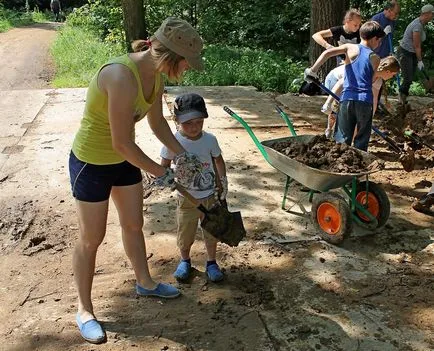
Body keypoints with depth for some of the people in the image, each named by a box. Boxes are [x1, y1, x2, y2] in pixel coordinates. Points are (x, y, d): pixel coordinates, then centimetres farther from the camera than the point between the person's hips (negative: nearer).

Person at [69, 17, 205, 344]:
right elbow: (122, 143, -29)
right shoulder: (122, 77, -34)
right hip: (92, 163, -8)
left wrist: (182, 153, 1)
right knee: (91, 239, 7)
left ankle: (145, 283, 44)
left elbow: (157, 122, 9)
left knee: (134, 224, 21)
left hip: (123, 159, 8)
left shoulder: (155, 73, -6)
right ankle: (84, 310, 27)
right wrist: (160, 173, -16)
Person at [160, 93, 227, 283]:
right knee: (185, 233, 12)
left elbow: (218, 160, 8)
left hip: (210, 196, 2)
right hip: (187, 198, -1)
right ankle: (185, 261, 39)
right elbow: (164, 166, -8)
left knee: (212, 231, 14)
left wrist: (223, 180, 2)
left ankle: (211, 262, 35)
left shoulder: (209, 139, -8)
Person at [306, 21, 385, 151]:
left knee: (343, 138, 9)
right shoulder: (375, 58, 4)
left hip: (347, 98, 1)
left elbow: (327, 53, -12)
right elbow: (371, 81, 6)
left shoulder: (350, 48, 4)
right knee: (362, 140, 10)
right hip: (365, 101, -1)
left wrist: (313, 69, -14)